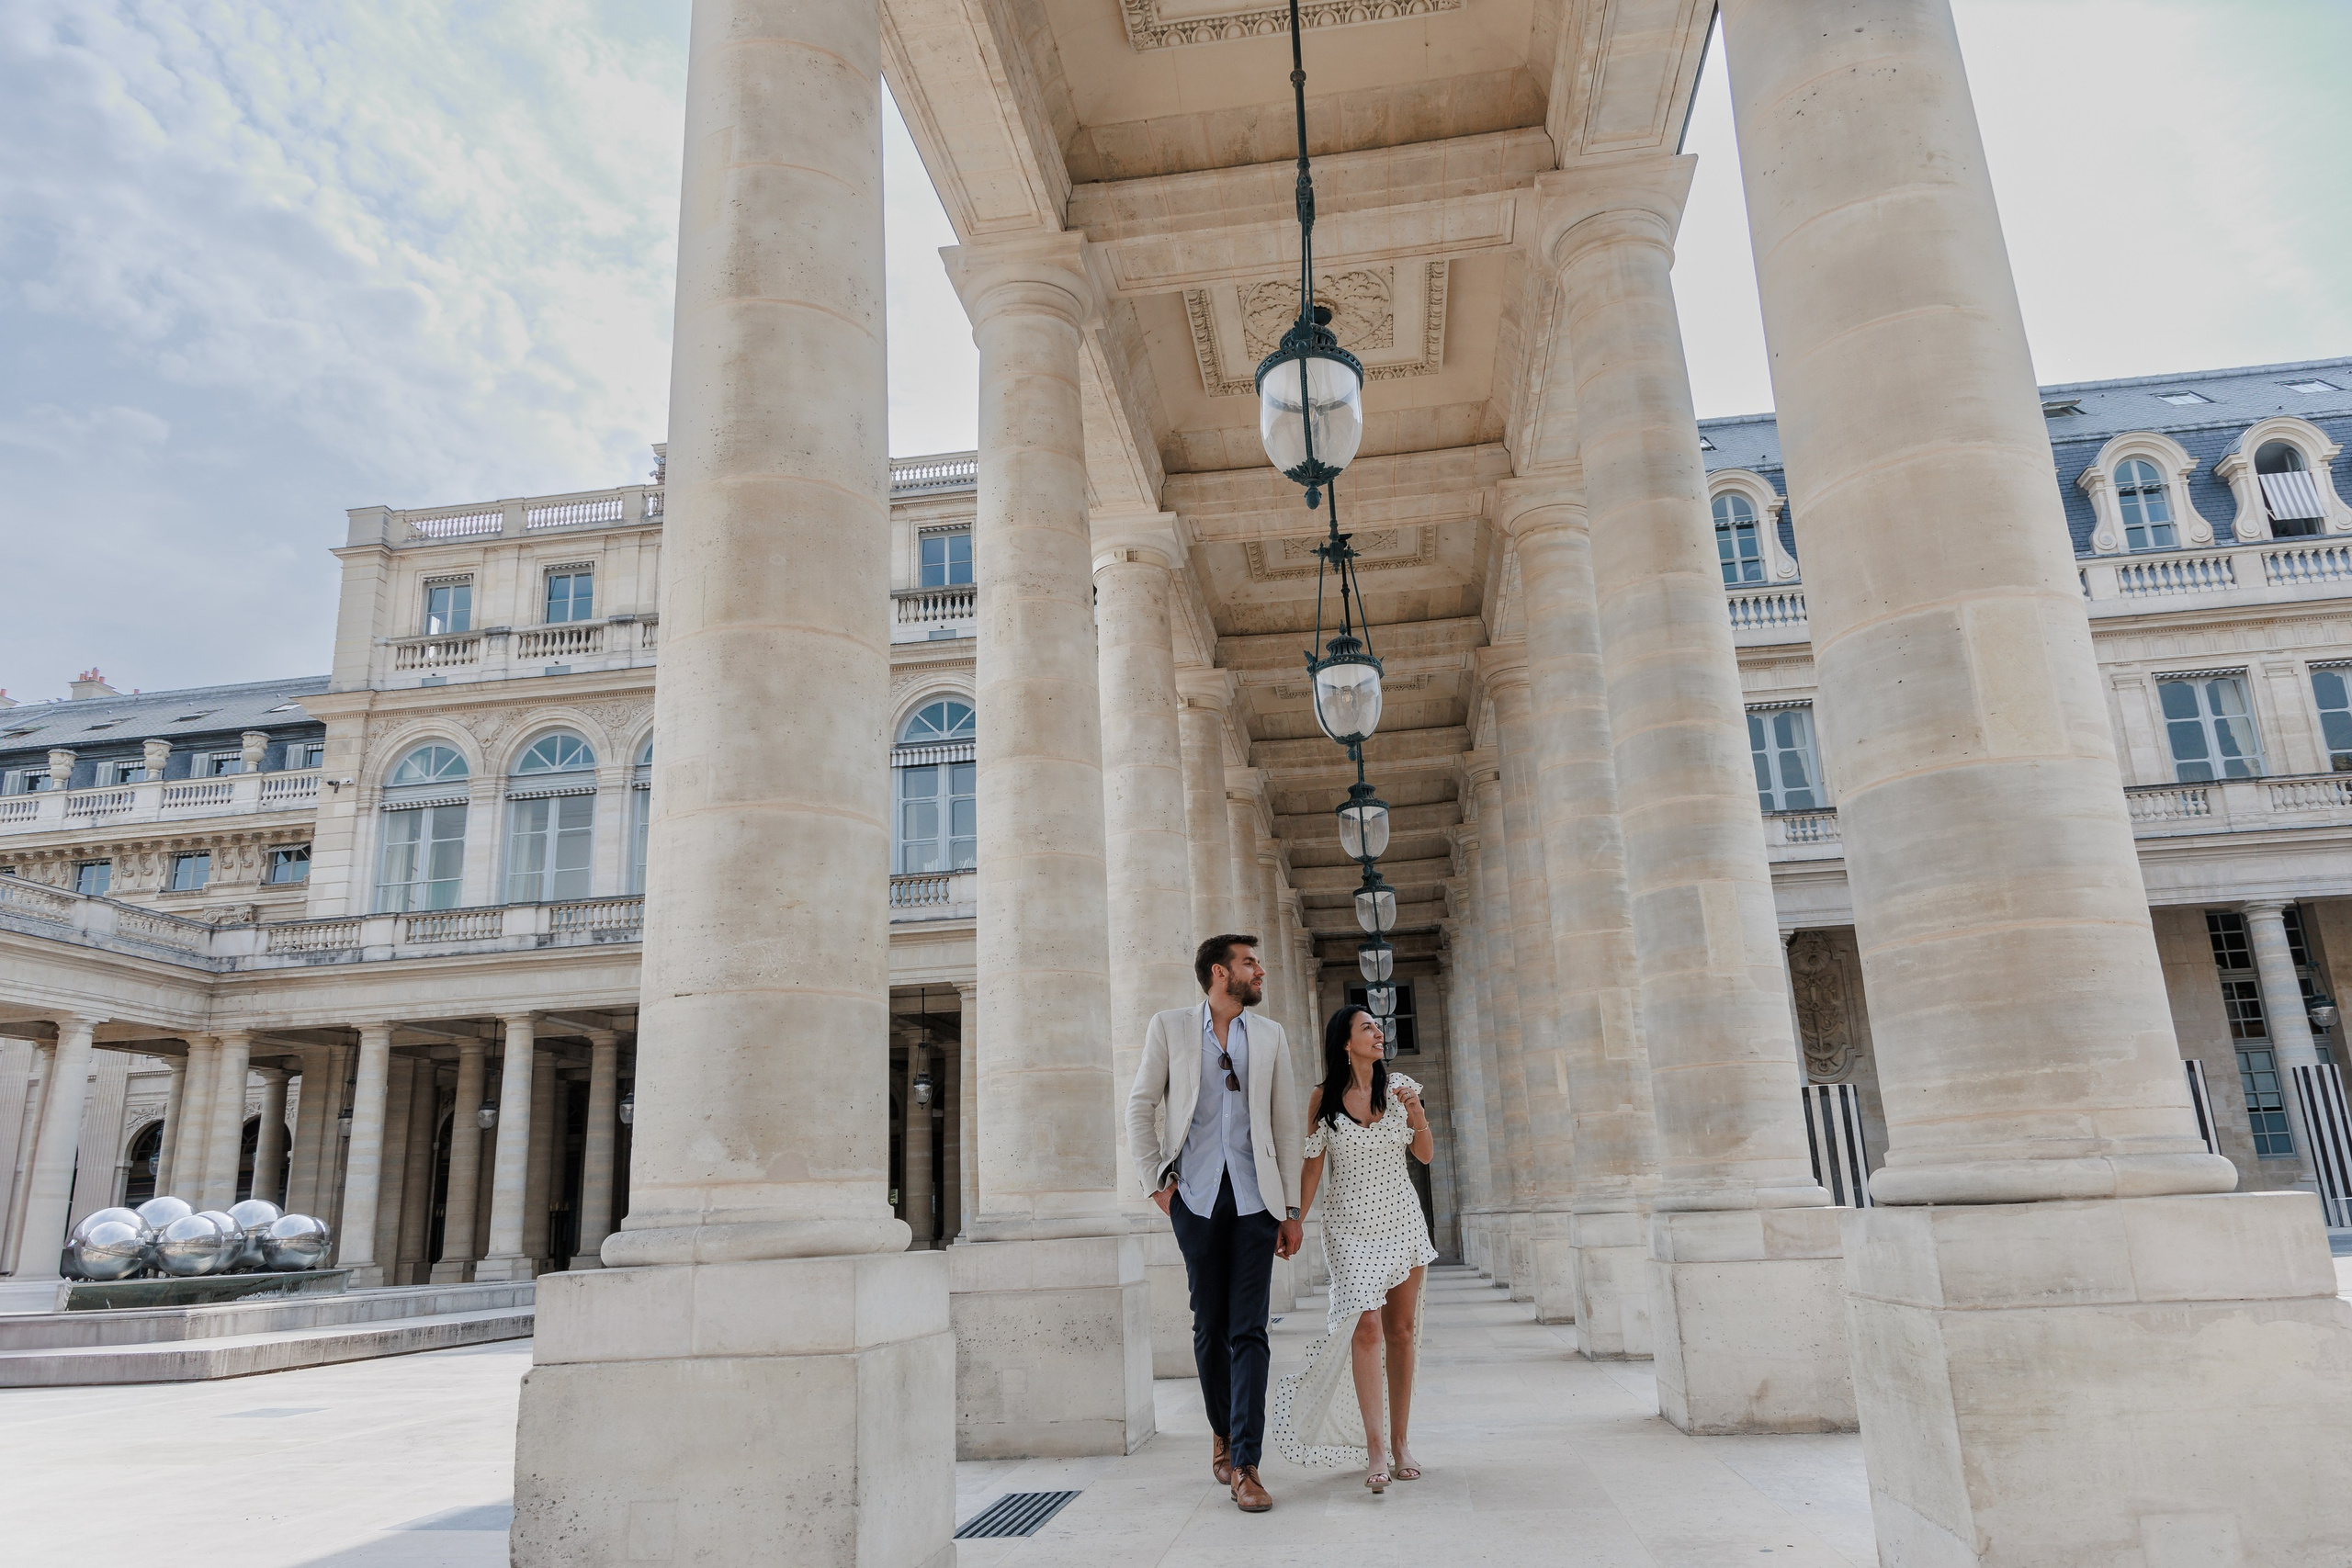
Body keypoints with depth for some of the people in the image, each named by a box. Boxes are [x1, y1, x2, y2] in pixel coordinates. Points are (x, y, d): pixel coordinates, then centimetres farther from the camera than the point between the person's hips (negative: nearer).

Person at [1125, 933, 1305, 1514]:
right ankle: (1222, 1433, 29)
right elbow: (1140, 1107, 8)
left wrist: (1291, 1209, 7)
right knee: (1209, 1326, 8)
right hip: (1197, 1197, -1)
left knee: (1249, 1331, -4)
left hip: (1255, 1197, 1)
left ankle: (1246, 1466, 0)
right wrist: (1156, 1181, -1)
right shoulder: (1169, 1027, 6)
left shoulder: (1270, 1036, 11)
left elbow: (1287, 1125, 11)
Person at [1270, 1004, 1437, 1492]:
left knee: (1402, 1329, 5)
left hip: (1402, 1220, 3)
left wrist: (1416, 1112, -10)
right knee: (1367, 1328, -13)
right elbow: (1312, 1166, 2)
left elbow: (1425, 1155, 6)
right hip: (1352, 1226, -3)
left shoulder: (1399, 1086, 3)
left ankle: (1399, 1442, 15)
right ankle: (1375, 1450, -10)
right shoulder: (1323, 1100, -2)